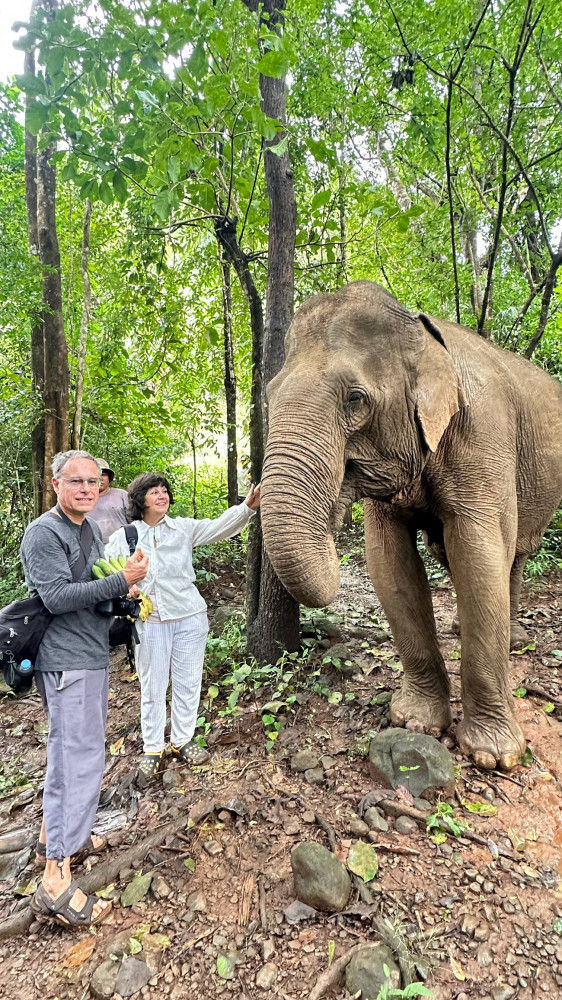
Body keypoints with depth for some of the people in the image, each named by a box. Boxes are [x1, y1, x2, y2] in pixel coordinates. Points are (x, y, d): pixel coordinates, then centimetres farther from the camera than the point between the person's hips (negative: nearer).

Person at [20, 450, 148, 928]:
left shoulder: (91, 529, 13)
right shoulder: (43, 533, -15)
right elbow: (57, 596, -24)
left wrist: (121, 597, 5)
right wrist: (122, 581, -26)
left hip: (93, 656, 10)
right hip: (68, 661, -10)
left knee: (76, 750, 21)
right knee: (79, 759, -8)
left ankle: (55, 832, 39)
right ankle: (56, 882, 2)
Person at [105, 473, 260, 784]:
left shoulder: (183, 528, 1)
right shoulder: (123, 536, 0)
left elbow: (220, 527, -8)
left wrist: (247, 507, -23)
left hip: (189, 618, 1)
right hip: (150, 622, -1)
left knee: (187, 683, 13)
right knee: (152, 687, 10)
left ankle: (182, 741, 33)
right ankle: (152, 750, 28)